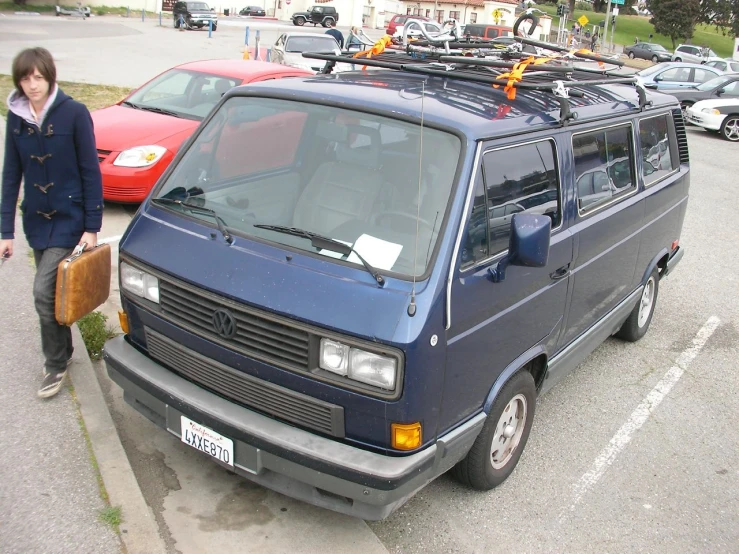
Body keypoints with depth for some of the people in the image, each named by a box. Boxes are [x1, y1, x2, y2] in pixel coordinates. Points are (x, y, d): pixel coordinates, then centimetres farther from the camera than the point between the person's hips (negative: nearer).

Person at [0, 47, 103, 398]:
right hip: (36, 221, 5)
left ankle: (56, 364, 8)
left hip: (68, 219, -5)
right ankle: (63, 351, 34)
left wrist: (92, 227, -11)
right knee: (50, 290, 14)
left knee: (44, 291, -10)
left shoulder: (74, 113, -12)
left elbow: (91, 172, -10)